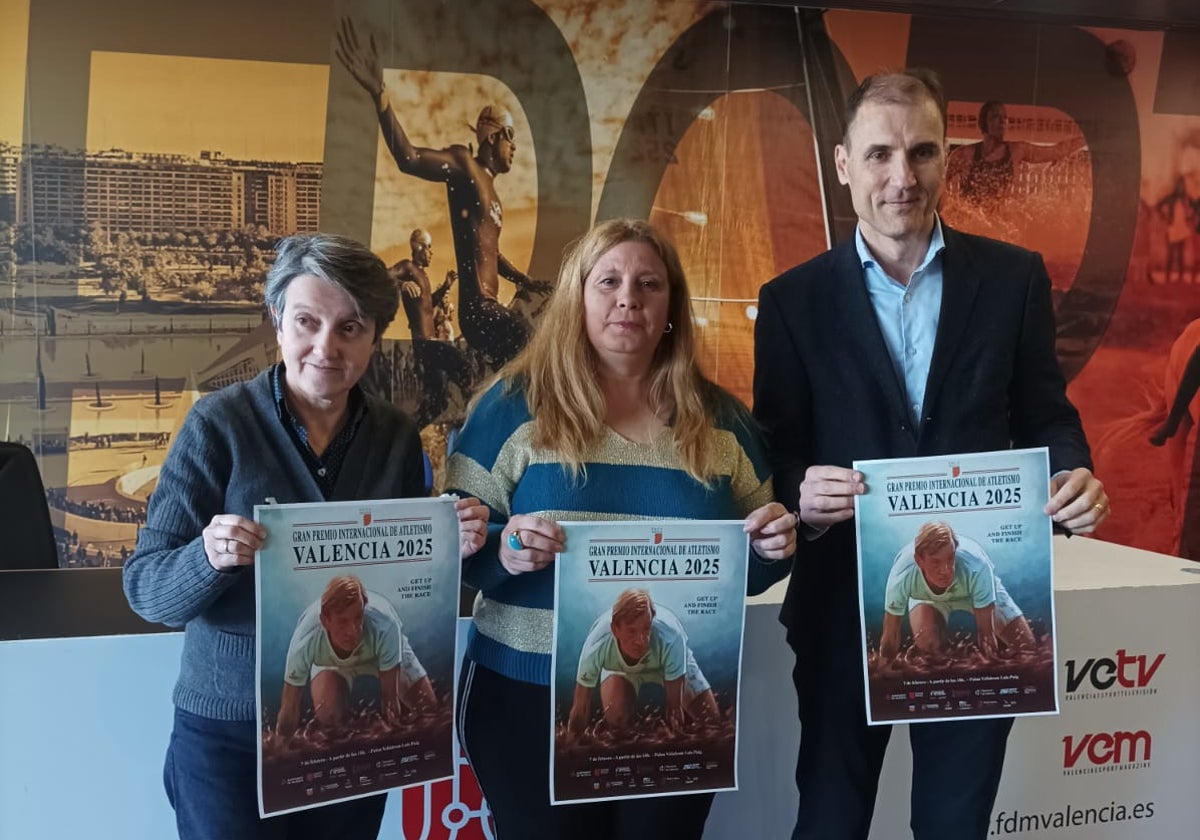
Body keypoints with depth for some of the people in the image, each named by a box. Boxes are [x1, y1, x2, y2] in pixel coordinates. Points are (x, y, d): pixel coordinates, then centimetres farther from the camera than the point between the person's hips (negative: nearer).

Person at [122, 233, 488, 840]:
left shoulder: (395, 436, -1)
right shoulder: (218, 424, -12)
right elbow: (145, 588, -11)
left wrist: (451, 548, -13)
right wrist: (209, 558, -31)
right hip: (228, 734, -3)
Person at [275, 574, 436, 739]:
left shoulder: (384, 626, -48)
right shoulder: (305, 640, -44)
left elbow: (390, 697, -35)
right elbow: (289, 709, -30)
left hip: (384, 649, 0)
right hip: (331, 660, 0)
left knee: (427, 705, -4)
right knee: (328, 716, -24)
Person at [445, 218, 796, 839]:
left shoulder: (720, 419, 4)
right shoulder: (516, 403, -4)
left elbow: (749, 568, 11)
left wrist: (773, 548, -11)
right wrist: (503, 552, -24)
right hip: (529, 702, -2)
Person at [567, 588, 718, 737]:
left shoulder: (670, 638, -47)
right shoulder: (596, 646, -43)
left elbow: (675, 705, -34)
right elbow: (581, 708, -27)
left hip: (672, 661, 0)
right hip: (620, 666, 0)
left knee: (710, 718, -6)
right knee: (616, 719, -23)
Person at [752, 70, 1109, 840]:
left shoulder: (1014, 277, 1)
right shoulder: (794, 299, -2)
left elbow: (1045, 415, 4)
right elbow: (775, 455, -2)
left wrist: (1075, 477, -17)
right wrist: (801, 495, -24)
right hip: (845, 607, -1)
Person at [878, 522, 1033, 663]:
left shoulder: (976, 567, -47)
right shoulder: (902, 574, -42)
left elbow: (986, 632, -35)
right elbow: (890, 636, -27)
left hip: (977, 588, 1)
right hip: (927, 595, 0)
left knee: (1026, 645, -4)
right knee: (927, 645, -28)